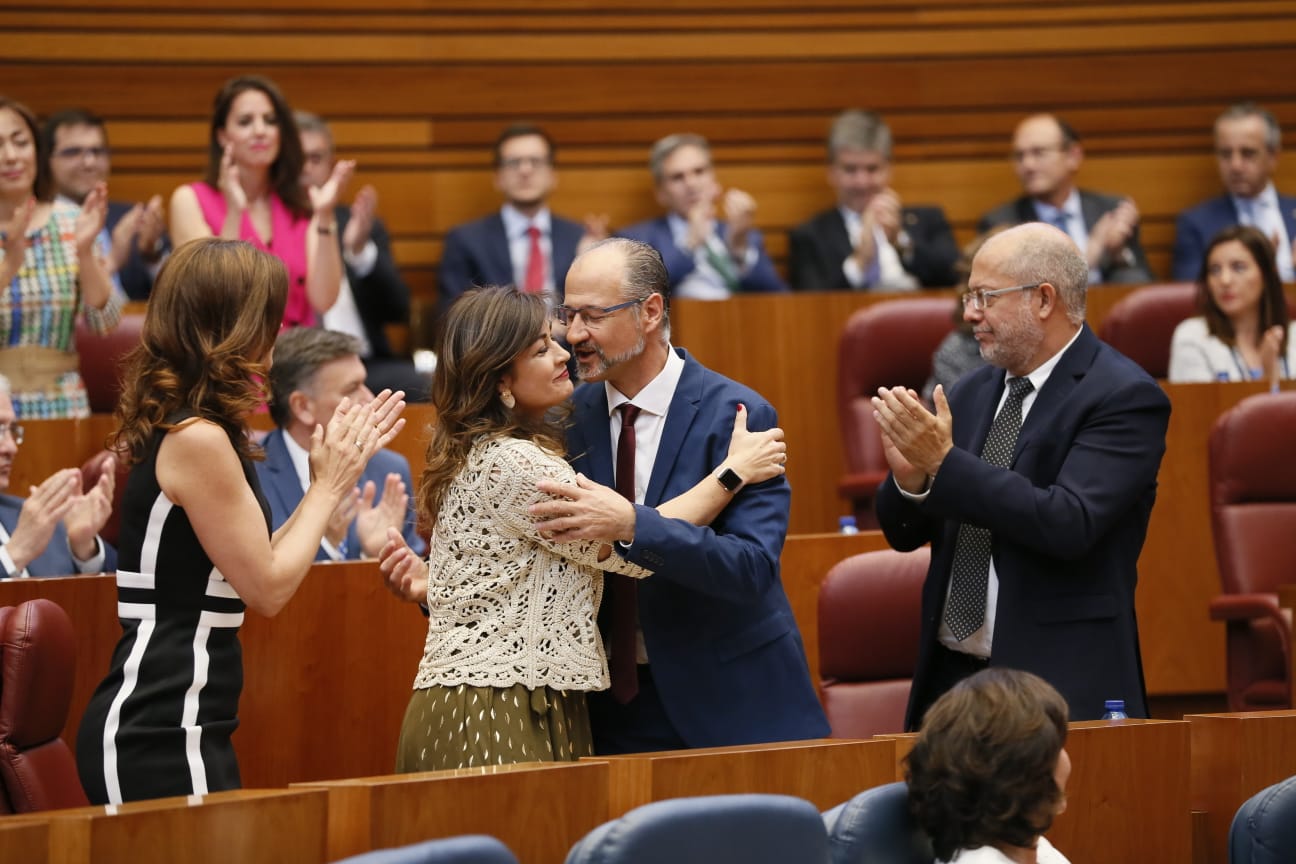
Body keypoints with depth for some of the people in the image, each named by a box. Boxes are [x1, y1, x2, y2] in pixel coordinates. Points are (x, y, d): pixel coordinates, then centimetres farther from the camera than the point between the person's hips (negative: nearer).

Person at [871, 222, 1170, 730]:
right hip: (951, 675, 6)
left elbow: (1069, 524, -23)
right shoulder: (973, 393, 11)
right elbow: (905, 533, 12)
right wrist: (910, 476, -10)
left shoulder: (1124, 397, -10)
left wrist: (945, 461, -23)